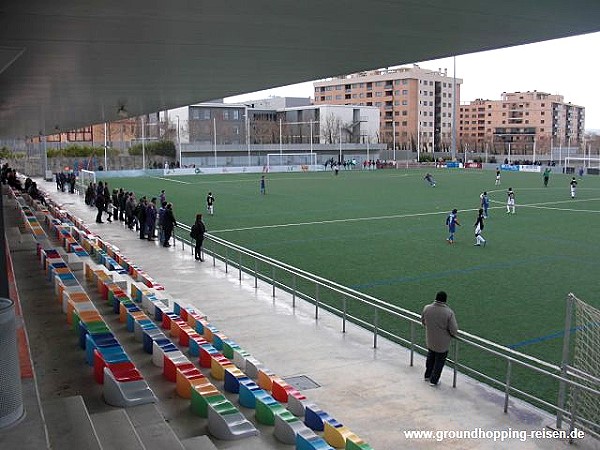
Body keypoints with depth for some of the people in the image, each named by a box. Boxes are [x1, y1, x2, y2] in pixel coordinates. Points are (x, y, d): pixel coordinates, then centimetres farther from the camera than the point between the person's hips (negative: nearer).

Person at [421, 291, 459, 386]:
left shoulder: (427, 308, -14)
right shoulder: (449, 312, -26)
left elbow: (423, 321, 4)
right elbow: (454, 329, -20)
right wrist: (453, 334, 3)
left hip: (430, 340, 4)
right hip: (442, 343, -4)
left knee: (430, 357, 27)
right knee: (439, 361, 16)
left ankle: (428, 376, 43)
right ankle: (433, 380, 28)